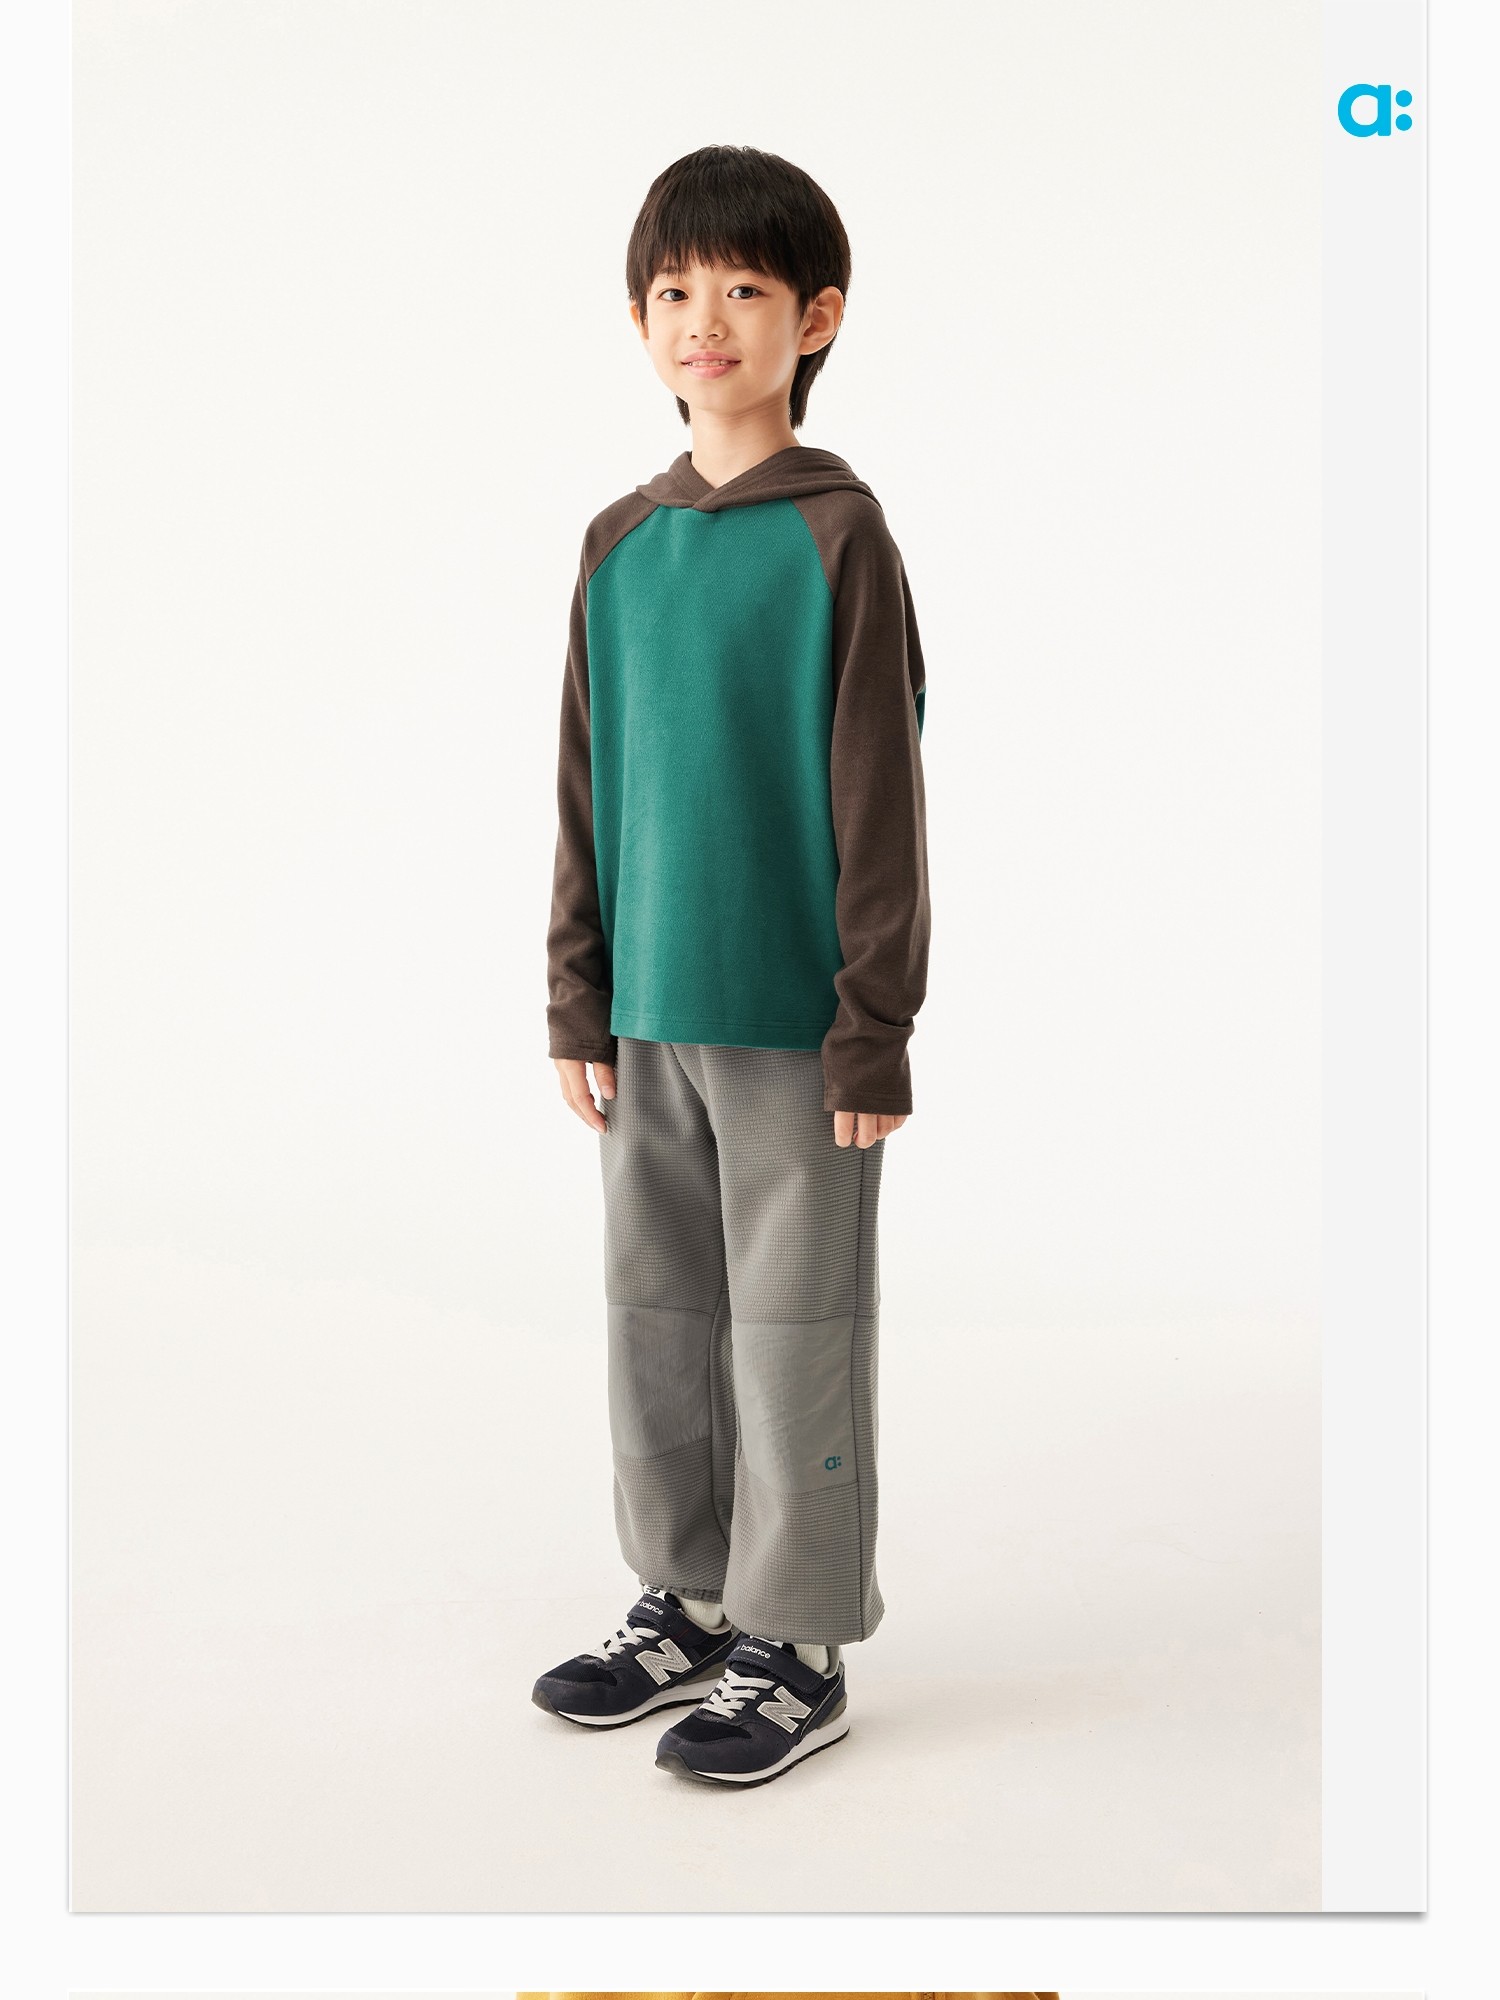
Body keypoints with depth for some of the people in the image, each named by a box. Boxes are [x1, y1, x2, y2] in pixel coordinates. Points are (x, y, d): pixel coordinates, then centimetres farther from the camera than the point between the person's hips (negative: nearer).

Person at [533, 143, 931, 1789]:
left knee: (794, 1329, 5)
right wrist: (579, 997, 9)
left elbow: (879, 792, -9)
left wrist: (875, 1025, -10)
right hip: (647, 1015, 6)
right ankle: (685, 1601, 32)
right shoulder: (618, 545, 8)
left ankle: (797, 1648, 20)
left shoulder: (839, 533, -7)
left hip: (793, 1021, -5)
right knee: (656, 1315, 15)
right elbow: (585, 787, 11)